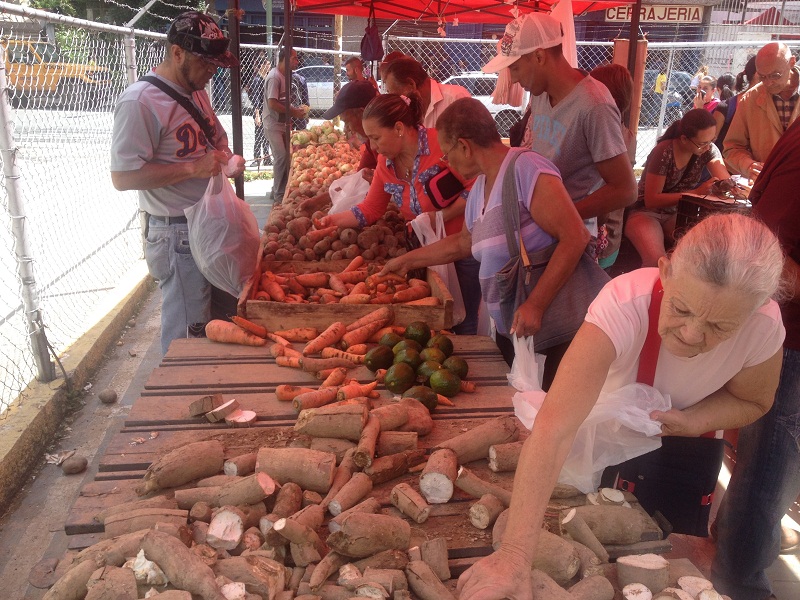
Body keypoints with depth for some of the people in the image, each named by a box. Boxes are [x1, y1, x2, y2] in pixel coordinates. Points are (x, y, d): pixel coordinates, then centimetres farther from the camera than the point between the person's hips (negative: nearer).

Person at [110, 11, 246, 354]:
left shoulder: (196, 92, 11)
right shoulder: (140, 101, -17)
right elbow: (123, 176, -21)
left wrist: (228, 159, 2)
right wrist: (193, 168, -27)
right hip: (177, 232, -9)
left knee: (221, 316, 17)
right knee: (189, 329, 2)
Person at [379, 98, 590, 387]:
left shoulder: (525, 169, -15)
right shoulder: (480, 187, 12)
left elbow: (575, 237, -22)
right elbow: (463, 243, 27)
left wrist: (535, 304, -25)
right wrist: (408, 261, 31)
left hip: (550, 329, -8)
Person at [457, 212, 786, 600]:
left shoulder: (765, 327, -31)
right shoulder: (624, 305, -44)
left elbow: (753, 402, -9)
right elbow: (554, 427, -53)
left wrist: (692, 421, -32)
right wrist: (516, 552, -61)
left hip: (684, 440, 2)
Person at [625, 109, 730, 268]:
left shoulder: (709, 150, -6)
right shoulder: (664, 153, -21)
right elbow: (651, 200, -21)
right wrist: (697, 192, -27)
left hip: (677, 214, 5)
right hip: (646, 213, -5)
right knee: (656, 261, -33)